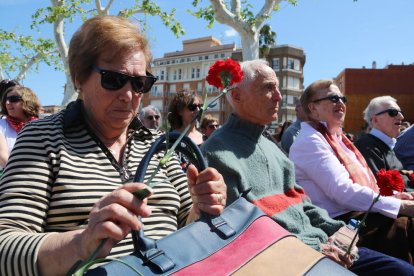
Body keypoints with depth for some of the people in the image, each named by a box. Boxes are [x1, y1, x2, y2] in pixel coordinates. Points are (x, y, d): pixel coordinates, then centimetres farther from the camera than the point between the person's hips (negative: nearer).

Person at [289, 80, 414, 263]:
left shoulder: (337, 137, 17)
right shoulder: (310, 140, -12)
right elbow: (342, 191, -20)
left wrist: (391, 197, 4)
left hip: (358, 212, 9)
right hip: (337, 220, -9)